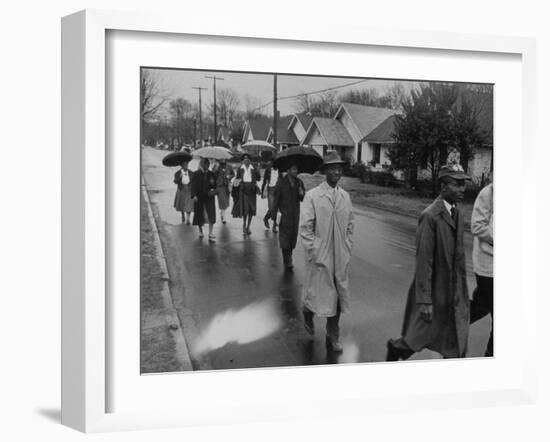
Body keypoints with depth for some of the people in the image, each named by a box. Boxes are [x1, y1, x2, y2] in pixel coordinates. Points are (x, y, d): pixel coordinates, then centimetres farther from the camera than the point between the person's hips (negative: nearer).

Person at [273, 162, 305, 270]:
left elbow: (303, 200, 10)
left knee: (293, 237, 8)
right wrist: (274, 218, -7)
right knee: (285, 237, -9)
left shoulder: (299, 182, 6)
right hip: (284, 214, -4)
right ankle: (287, 262, -7)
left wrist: (302, 194, -14)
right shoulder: (281, 183, -7)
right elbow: (276, 200, -6)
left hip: (295, 214, 4)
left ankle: (288, 260, 20)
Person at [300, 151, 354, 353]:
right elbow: (305, 228, -10)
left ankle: (333, 337, 22)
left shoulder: (345, 196, 5)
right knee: (318, 293, 5)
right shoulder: (312, 196, -10)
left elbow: (349, 225, 13)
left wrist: (347, 248, 7)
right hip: (319, 255, -4)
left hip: (341, 256, 4)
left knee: (338, 295, 9)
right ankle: (308, 313, 39)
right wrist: (314, 252, -13)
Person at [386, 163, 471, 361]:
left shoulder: (458, 213, 7)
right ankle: (395, 349, 38)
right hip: (434, 290, -7)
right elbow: (423, 260, -20)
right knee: (420, 335, 10)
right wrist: (424, 301, -21)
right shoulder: (430, 216, -19)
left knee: (456, 346, 10)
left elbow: (458, 254, 12)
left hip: (455, 292, 7)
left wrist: (463, 292, 15)